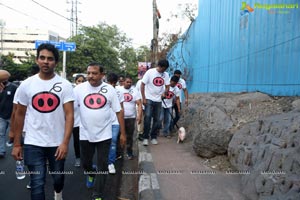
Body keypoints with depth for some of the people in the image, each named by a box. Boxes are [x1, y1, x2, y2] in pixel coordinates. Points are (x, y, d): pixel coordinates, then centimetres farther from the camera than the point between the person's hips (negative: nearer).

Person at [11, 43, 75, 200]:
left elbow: (69, 115, -11)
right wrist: (16, 144, 4)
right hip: (33, 143, 0)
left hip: (57, 143, 0)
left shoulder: (65, 85, -7)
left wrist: (65, 143, -19)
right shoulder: (26, 84, -2)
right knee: (37, 183, 3)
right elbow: (19, 115, 5)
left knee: (58, 176, 19)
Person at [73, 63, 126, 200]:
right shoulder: (79, 88, -6)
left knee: (102, 165, 6)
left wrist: (122, 133, 0)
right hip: (85, 135, 1)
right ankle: (91, 175, 53)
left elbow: (118, 111, 0)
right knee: (85, 162, 19)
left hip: (104, 135, -1)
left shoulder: (109, 89, -5)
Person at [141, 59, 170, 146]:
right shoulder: (150, 72, -9)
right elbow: (142, 85, -8)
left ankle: (153, 137, 22)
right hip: (149, 99, -4)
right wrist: (143, 98, -12)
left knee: (157, 119, 8)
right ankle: (145, 137, -1)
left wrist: (164, 93, -13)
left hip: (158, 100, 4)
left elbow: (167, 87, 8)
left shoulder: (166, 75, 3)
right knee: (147, 117, -13)